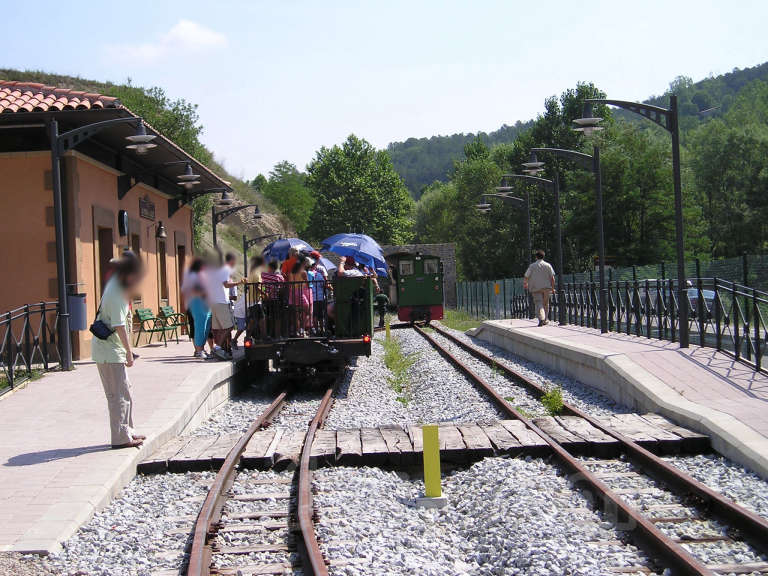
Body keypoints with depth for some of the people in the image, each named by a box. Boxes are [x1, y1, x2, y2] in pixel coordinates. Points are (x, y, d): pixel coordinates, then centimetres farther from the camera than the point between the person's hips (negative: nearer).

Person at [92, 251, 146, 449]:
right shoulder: (117, 294, -22)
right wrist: (129, 352, -18)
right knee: (119, 394, -6)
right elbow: (119, 326, -23)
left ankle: (127, 431, 25)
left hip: (110, 348, 10)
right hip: (109, 350, -10)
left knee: (124, 391, 16)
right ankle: (121, 438, -2)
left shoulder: (117, 281, 6)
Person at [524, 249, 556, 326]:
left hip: (536, 288, -2)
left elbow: (526, 277, 0)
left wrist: (525, 284, 19)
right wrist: (553, 288, 4)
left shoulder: (532, 266, -2)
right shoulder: (548, 265, 1)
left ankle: (541, 319, -28)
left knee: (538, 304, -7)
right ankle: (544, 320, 22)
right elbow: (552, 278, -3)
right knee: (545, 304, 15)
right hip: (546, 288, 2)